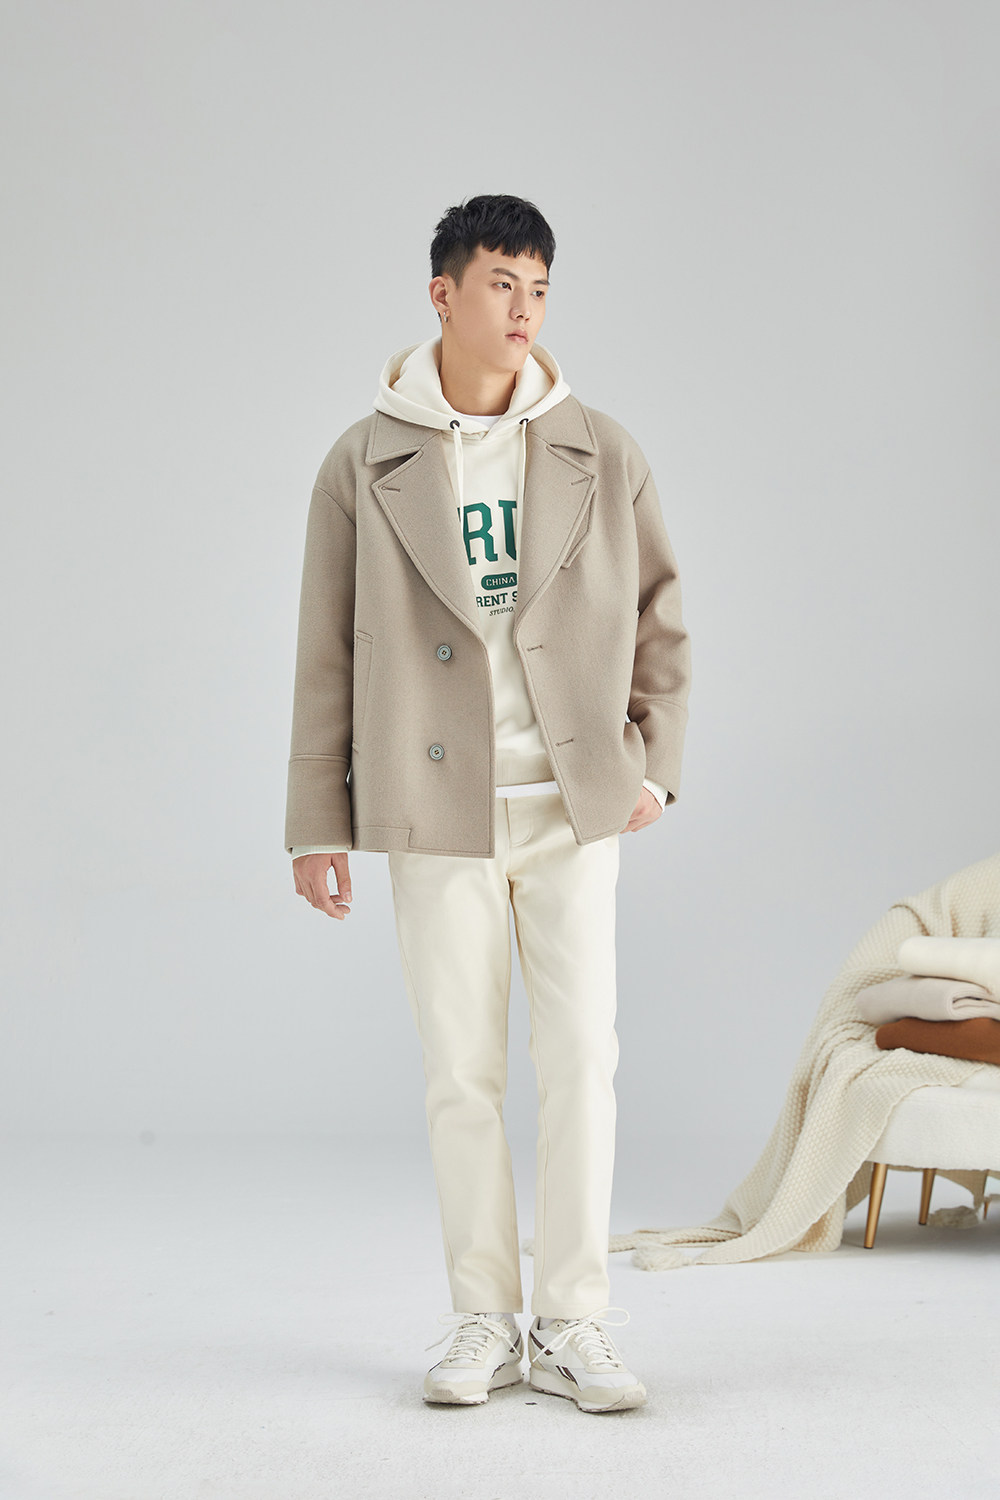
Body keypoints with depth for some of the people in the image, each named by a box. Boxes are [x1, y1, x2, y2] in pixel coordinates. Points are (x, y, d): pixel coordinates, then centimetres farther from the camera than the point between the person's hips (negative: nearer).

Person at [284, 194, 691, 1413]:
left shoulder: (603, 456, 5)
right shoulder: (364, 464, 2)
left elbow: (659, 618, 13)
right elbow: (327, 653, 3)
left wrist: (653, 760, 2)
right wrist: (316, 823, 1)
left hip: (574, 808, 1)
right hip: (437, 812, -1)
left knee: (582, 1064, -2)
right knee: (462, 1076, 4)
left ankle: (573, 1328, 9)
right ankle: (482, 1325, 17)